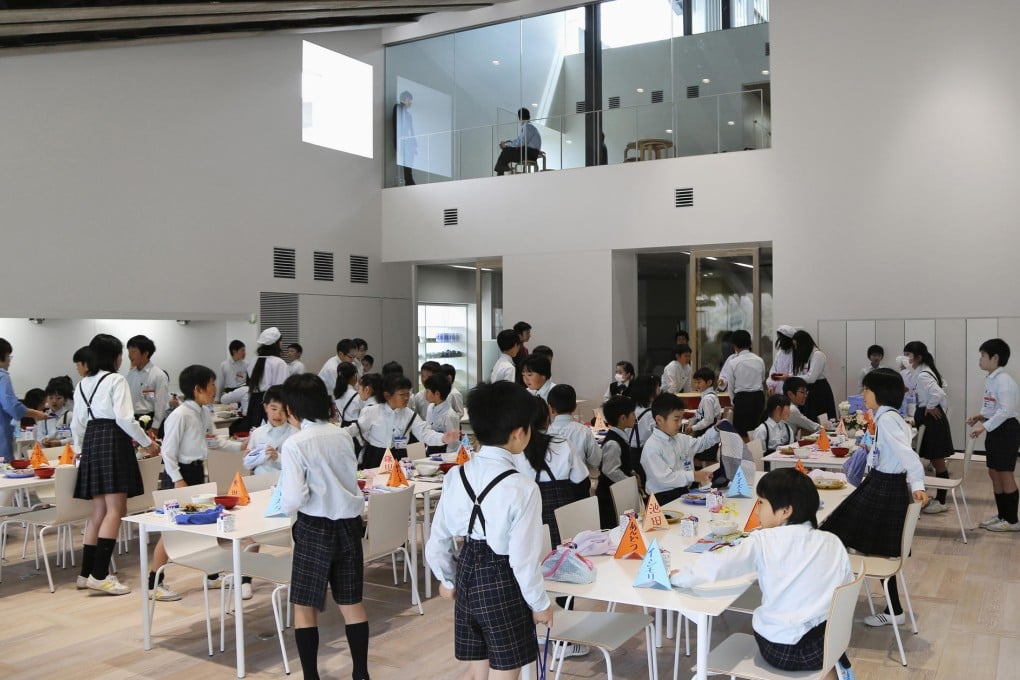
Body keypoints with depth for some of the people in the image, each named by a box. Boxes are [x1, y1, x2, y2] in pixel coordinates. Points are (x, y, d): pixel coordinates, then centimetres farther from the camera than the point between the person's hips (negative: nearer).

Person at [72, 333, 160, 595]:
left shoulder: (83, 384, 16)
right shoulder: (116, 380, -6)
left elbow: (77, 423, 18)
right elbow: (125, 418, -14)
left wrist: (81, 448, 34)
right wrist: (147, 442, -3)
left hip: (91, 441, 8)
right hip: (113, 440, -8)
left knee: (99, 511, 11)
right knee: (115, 510, -9)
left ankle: (86, 573, 13)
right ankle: (100, 574, -15)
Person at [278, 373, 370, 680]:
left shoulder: (294, 444, -12)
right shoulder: (343, 436, 3)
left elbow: (295, 499, -16)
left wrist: (284, 504, 5)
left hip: (315, 529, -5)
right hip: (350, 525, 5)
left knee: (305, 607, 11)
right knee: (352, 603, 16)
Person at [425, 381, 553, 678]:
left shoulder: (456, 476, -5)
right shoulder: (523, 487, -22)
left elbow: (438, 541, 3)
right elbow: (523, 559, -18)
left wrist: (448, 579, 21)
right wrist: (540, 603, -2)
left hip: (467, 579, 6)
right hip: (502, 586, -5)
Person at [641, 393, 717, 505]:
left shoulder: (681, 439, 11)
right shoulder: (651, 447, -13)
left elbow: (702, 443, 30)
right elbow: (664, 478, -22)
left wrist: (717, 429, 14)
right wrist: (693, 475, -24)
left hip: (683, 493, 8)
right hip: (663, 499, -8)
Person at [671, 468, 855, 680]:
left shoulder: (764, 541, -12)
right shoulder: (833, 543, -2)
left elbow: (714, 565, -13)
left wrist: (678, 576, 2)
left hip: (778, 649, -3)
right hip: (827, 642, 3)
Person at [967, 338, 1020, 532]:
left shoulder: (1004, 380, -19)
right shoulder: (990, 379, 11)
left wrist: (985, 426, -27)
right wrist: (981, 416, 6)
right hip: (994, 430, 9)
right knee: (994, 473, 13)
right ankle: (1002, 515, 24)